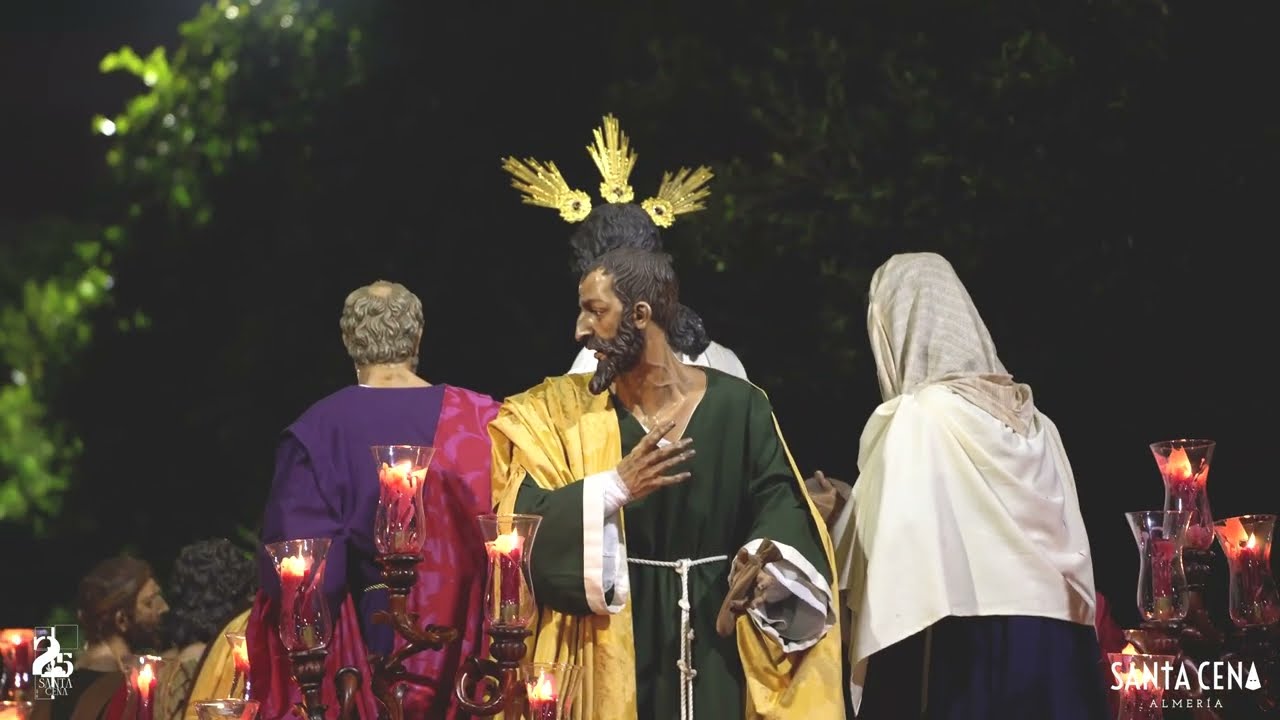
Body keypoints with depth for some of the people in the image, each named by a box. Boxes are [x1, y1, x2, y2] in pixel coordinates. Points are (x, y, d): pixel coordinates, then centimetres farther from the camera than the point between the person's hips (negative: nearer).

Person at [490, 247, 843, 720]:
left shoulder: (736, 404, -3)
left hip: (714, 638, 0)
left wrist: (764, 557, -23)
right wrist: (614, 489, -21)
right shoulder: (568, 411, 0)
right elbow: (523, 517, -8)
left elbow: (779, 499, -3)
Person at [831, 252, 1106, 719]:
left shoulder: (918, 419, -6)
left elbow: (897, 557, -14)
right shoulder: (1031, 421, 13)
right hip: (1056, 643, 6)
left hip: (967, 648, -6)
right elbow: (1073, 549, 15)